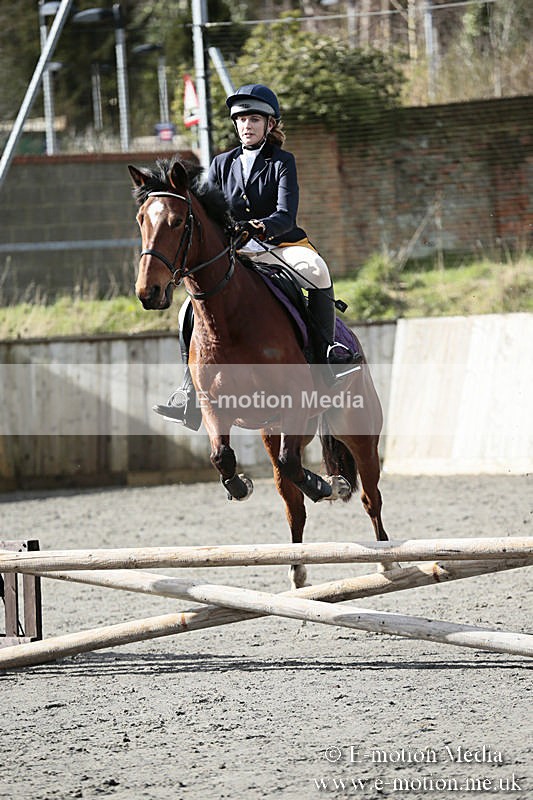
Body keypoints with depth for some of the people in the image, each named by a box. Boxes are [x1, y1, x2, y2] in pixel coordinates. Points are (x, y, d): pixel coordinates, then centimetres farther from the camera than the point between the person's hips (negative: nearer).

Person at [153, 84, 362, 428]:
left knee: (317, 270, -37)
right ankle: (190, 393, -13)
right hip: (238, 254, 3)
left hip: (284, 245, -3)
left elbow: (286, 215, -14)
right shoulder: (223, 164, 12)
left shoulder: (282, 161, -1)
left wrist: (261, 227, -35)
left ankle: (329, 348, -29)